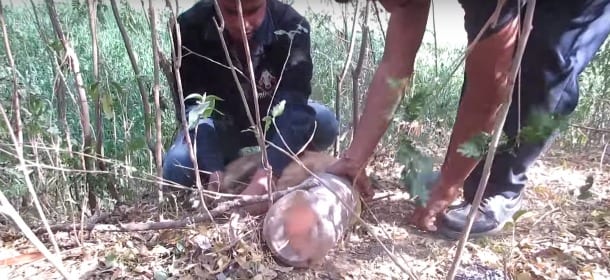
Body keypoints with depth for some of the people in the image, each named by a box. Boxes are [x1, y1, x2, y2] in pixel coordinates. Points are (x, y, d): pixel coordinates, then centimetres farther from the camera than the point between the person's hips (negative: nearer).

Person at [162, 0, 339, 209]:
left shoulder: (292, 27, -29)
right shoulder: (191, 28, -26)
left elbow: (294, 102, -38)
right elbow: (193, 105, -28)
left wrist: (264, 177, -51)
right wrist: (214, 171, -42)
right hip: (222, 123, 1)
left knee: (324, 123, -30)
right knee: (175, 169, -24)